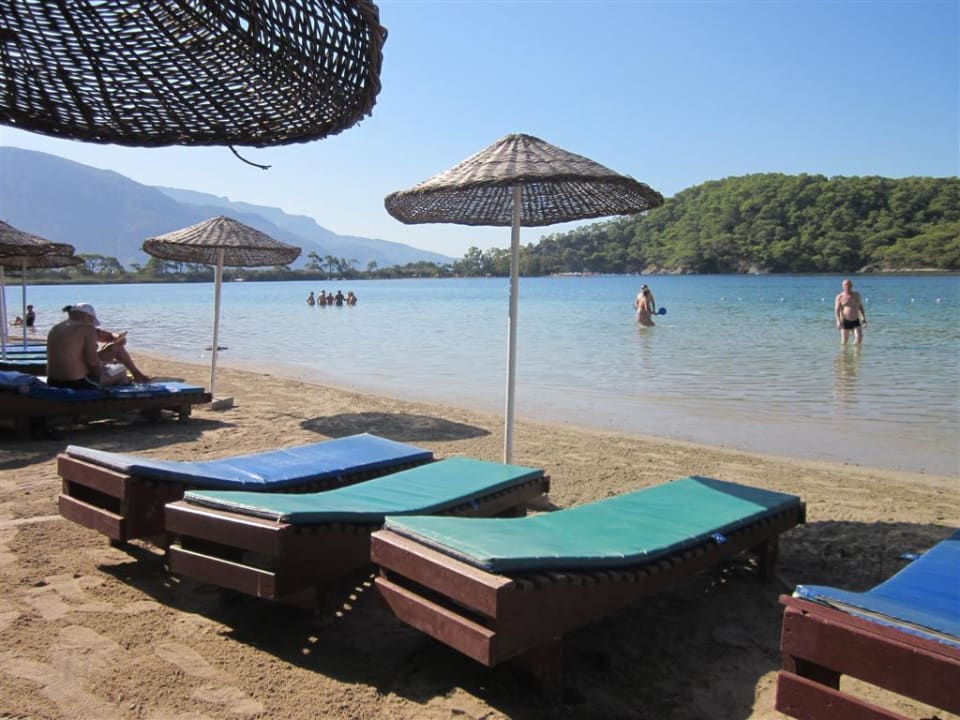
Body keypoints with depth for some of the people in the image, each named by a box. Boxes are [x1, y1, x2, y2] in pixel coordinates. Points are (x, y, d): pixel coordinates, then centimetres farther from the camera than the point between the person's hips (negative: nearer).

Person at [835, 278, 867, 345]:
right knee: (844, 342, 1)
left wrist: (863, 318, 11)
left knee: (859, 337, -13)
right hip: (845, 321, -3)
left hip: (856, 321, 3)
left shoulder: (857, 295, 11)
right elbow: (837, 310, -9)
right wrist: (838, 321, -23)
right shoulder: (840, 297, -2)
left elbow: (860, 307, 20)